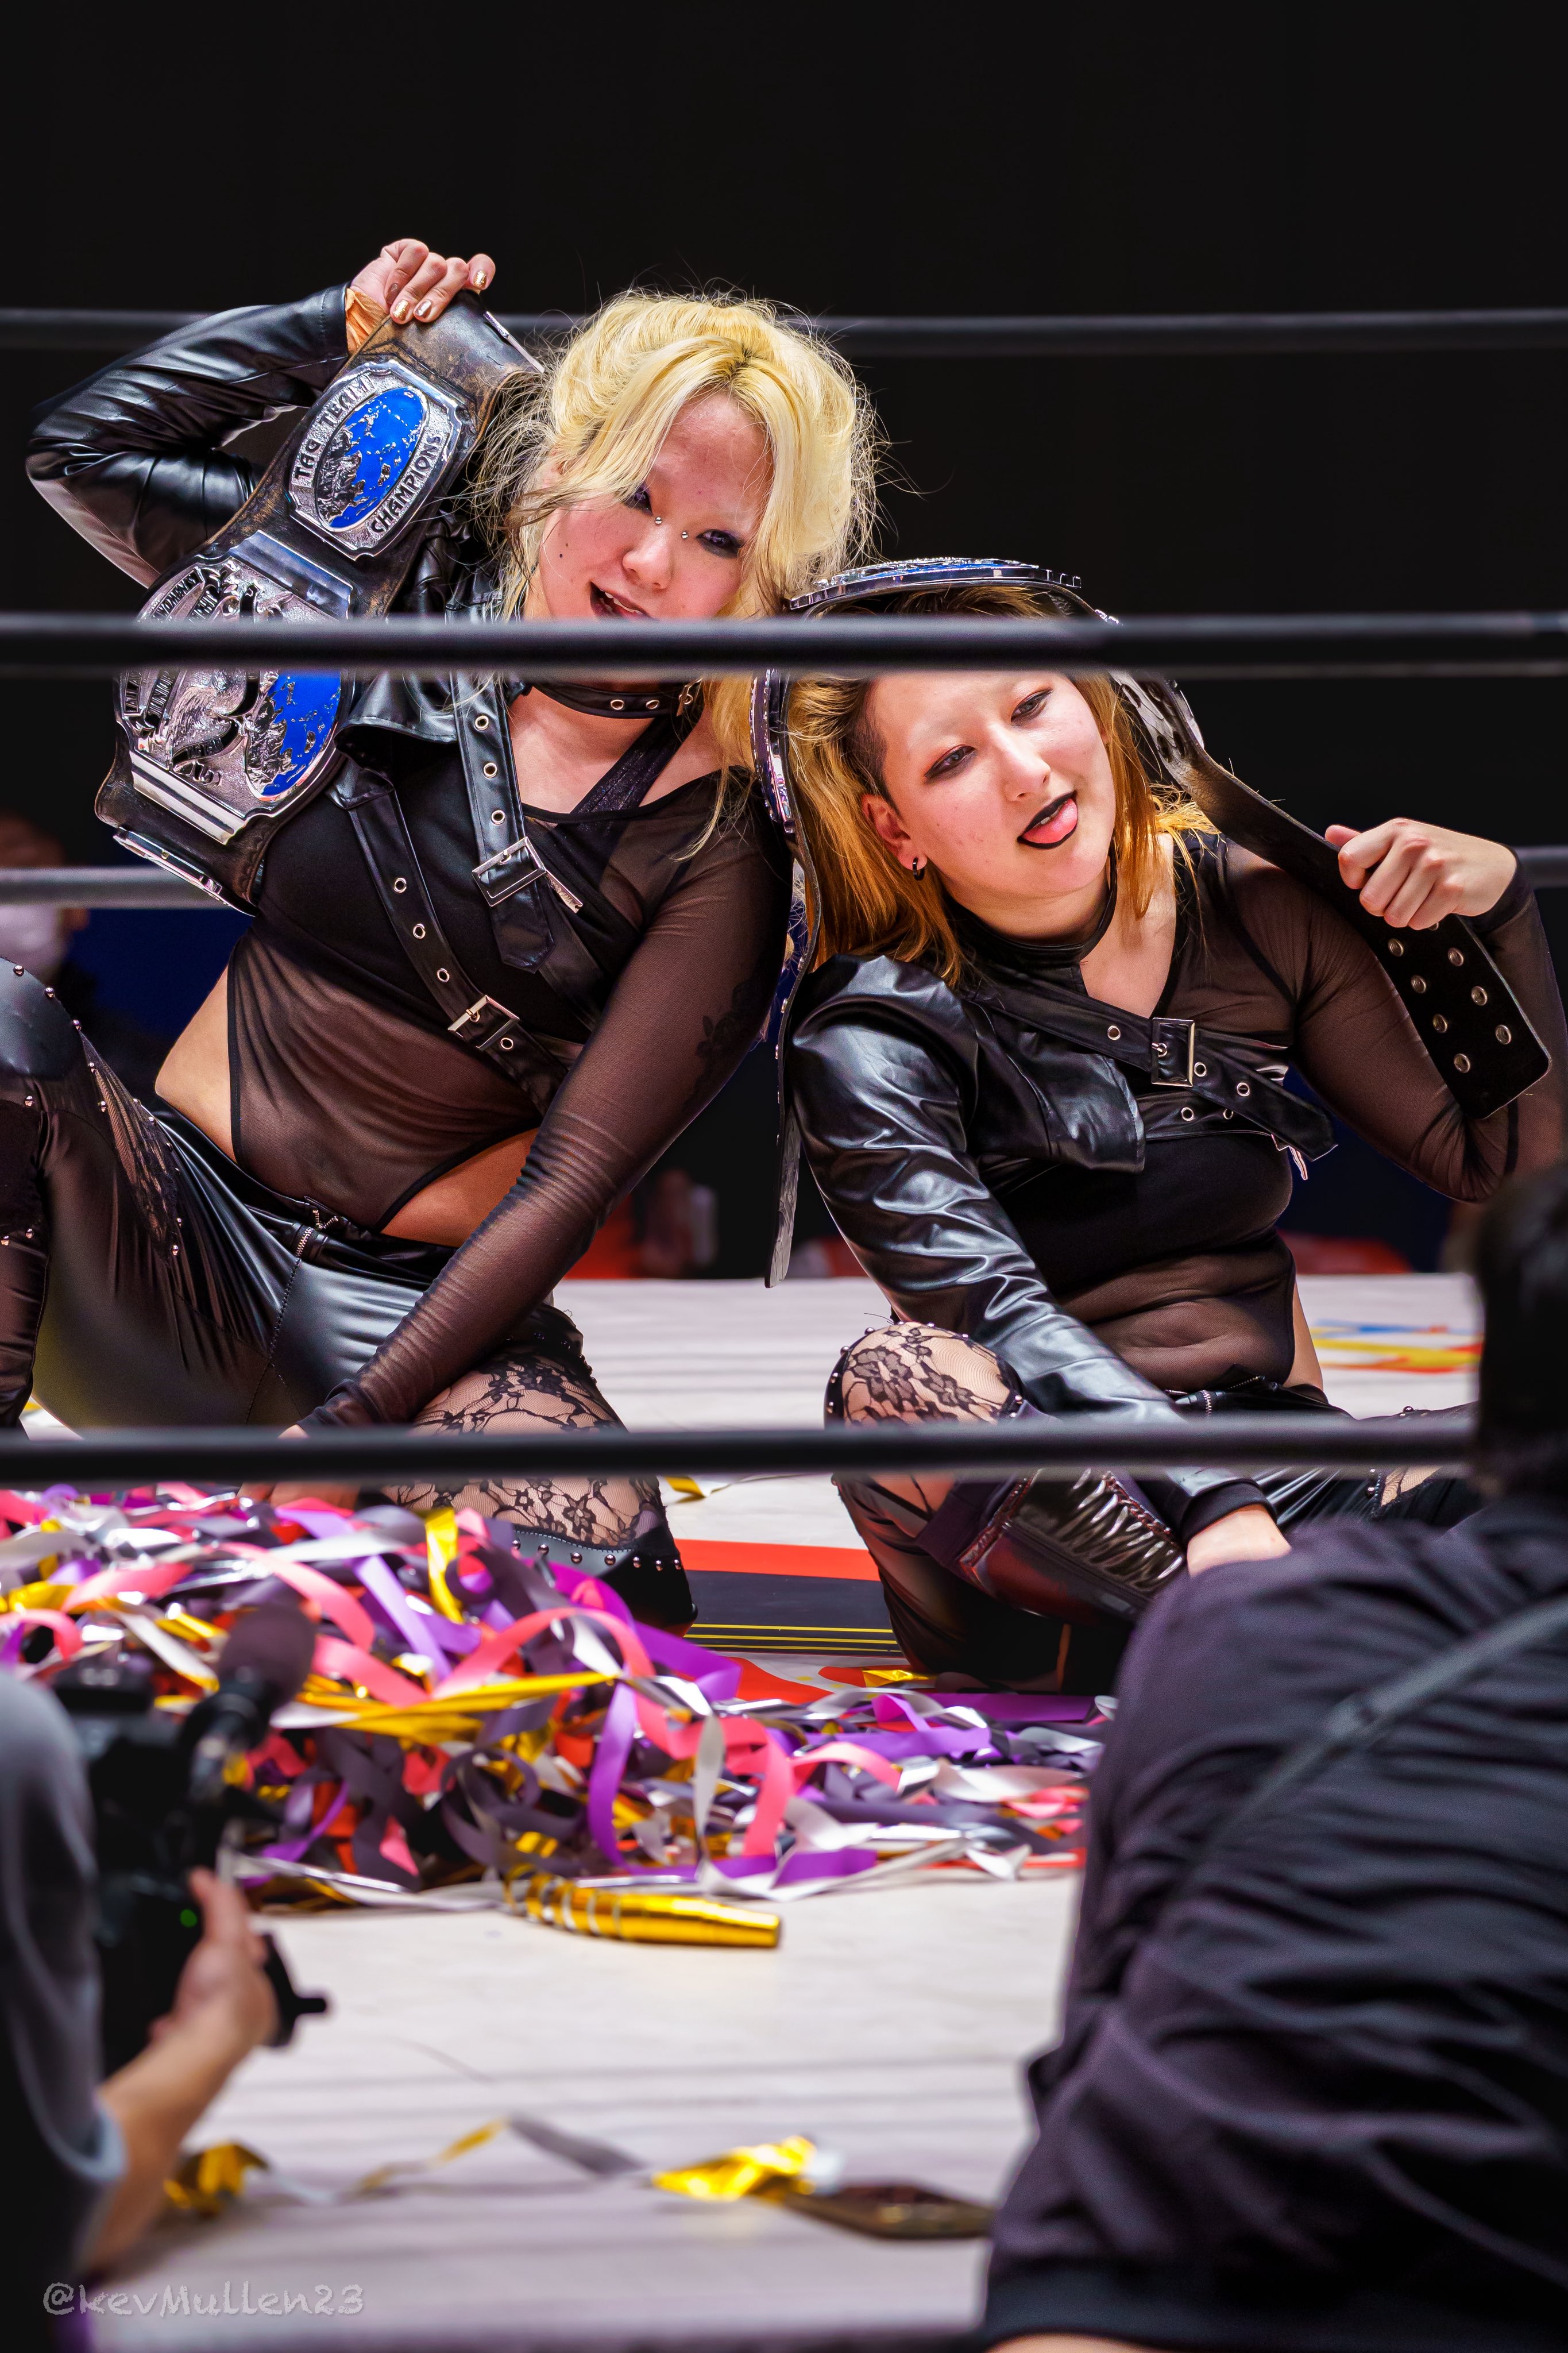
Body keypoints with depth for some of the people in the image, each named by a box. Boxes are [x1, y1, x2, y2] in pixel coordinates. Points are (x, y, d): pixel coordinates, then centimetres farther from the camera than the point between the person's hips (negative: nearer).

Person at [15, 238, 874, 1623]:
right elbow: (85, 447, 10)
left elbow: (568, 1184, -11)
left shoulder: (722, 848, -6)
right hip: (177, 1228, 2)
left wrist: (343, 1435, -18)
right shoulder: (405, 622, 3)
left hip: (420, 1313, -2)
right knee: (11, 1029, -29)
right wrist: (348, 328, 5)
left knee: (609, 1578, -31)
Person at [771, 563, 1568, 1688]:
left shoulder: (1253, 911, 7)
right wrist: (1212, 1509, -39)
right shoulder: (872, 1034, -7)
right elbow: (992, 1309, -24)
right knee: (903, 1377, -36)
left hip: (1282, 1478, 4)